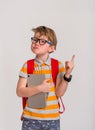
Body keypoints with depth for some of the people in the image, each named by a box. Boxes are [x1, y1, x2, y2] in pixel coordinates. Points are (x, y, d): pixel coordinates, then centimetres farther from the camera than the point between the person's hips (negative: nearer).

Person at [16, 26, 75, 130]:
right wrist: (39, 88, -23)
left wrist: (67, 74, -20)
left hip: (52, 119, 0)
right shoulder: (27, 66, -3)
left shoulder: (58, 65, -3)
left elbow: (59, 93, -7)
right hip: (30, 118, 0)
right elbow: (19, 92, -9)